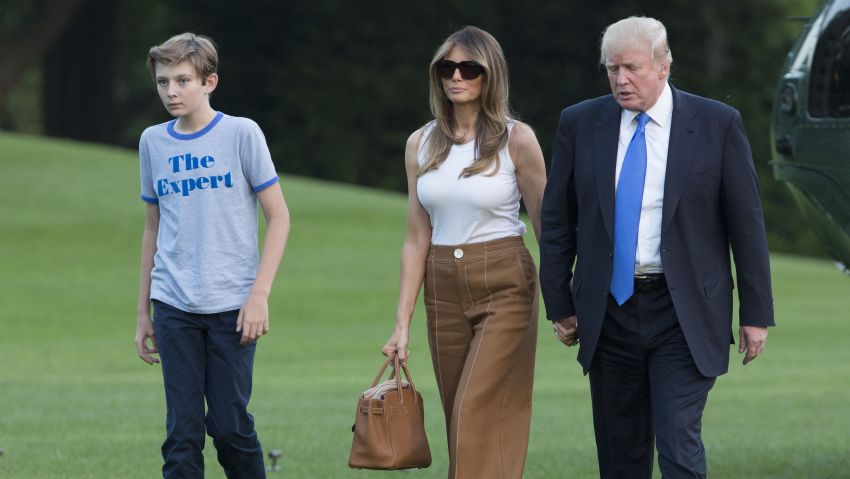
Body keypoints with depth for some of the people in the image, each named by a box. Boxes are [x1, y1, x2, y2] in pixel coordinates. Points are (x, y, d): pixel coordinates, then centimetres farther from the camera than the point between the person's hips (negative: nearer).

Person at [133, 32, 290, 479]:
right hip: (174, 306, 3)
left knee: (230, 425, -3)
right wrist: (143, 311, 16)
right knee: (182, 430, -1)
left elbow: (278, 217, -1)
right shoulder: (153, 142, 9)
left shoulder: (241, 133, -2)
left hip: (232, 306, -3)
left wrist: (259, 295, -9)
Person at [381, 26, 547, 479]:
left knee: (478, 422, -14)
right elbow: (417, 239, 8)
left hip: (504, 288, -5)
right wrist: (402, 323, 5)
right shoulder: (421, 144, 6)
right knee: (462, 426, 8)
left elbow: (548, 228, -1)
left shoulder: (516, 140, -6)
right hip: (444, 291, 5)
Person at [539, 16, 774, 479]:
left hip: (683, 314, -3)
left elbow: (746, 224, 0)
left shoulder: (717, 124, -3)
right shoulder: (580, 124, 3)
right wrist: (559, 304, 5)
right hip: (609, 312, 3)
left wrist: (755, 314, -1)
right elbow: (557, 221, 9)